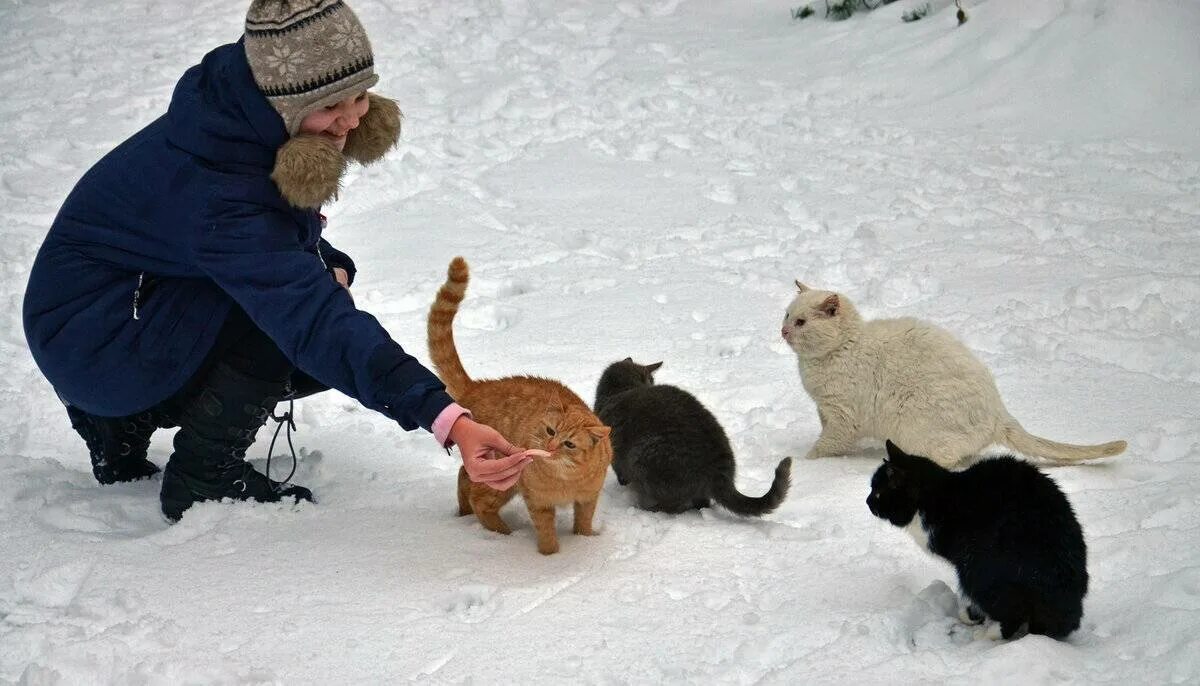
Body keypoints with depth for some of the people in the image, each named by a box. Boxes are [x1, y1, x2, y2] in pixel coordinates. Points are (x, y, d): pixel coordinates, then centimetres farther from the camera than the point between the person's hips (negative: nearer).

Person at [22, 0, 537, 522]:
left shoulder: (247, 118, -10)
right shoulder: (218, 191, -36)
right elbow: (312, 320, -45)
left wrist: (326, 265, -16)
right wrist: (447, 420, -53)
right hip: (90, 335, -9)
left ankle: (127, 419, 10)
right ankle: (202, 479, -9)